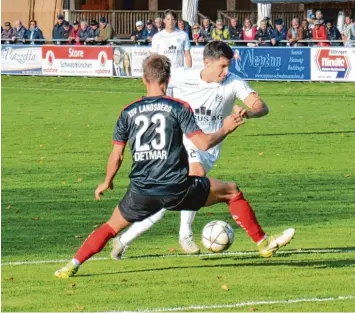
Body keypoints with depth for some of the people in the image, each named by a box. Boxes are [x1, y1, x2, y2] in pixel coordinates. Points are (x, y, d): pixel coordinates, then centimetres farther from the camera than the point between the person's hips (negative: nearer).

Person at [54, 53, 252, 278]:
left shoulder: (128, 112, 7)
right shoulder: (179, 108, -2)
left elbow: (116, 156, 9)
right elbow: (203, 143, -8)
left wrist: (107, 183, 26)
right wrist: (225, 130, 10)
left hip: (142, 193, 2)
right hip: (177, 189, -2)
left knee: (111, 227, 21)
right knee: (231, 191, 18)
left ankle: (73, 265, 5)